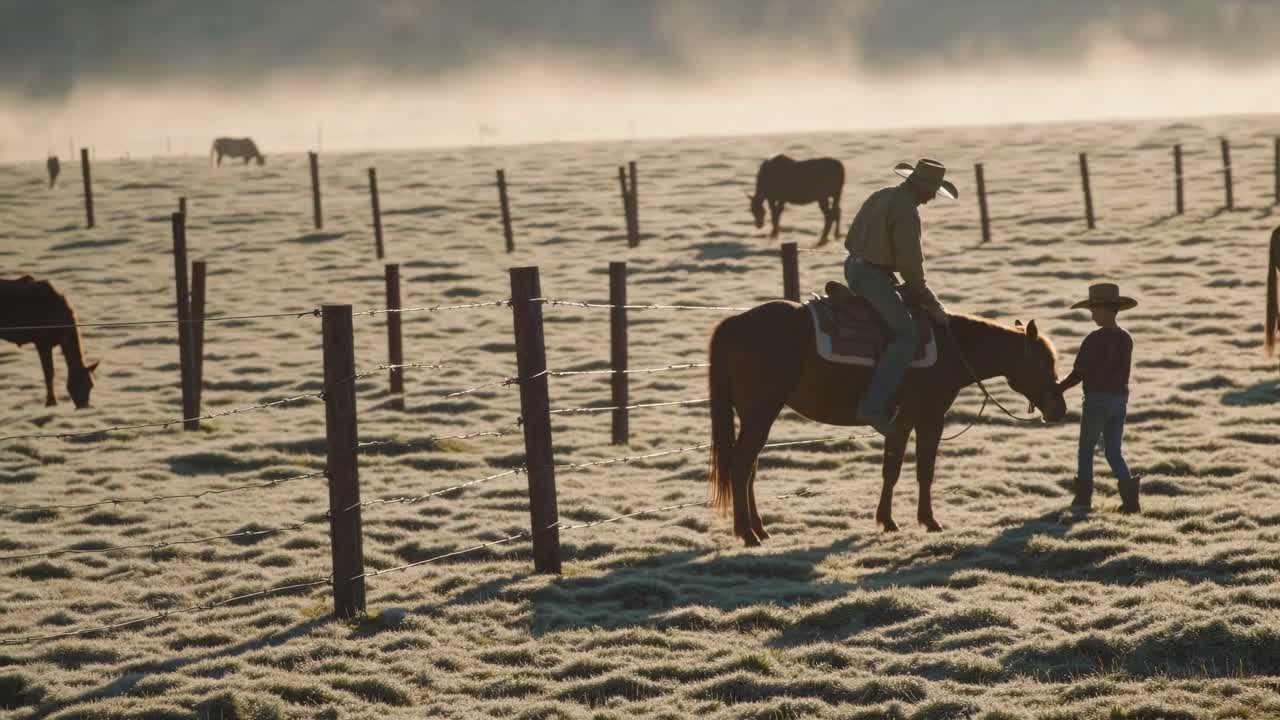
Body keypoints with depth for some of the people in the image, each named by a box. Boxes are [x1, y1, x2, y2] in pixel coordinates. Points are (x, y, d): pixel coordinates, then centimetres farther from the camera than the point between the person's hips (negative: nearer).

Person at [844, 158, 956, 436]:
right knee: (907, 334, -14)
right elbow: (910, 265, -17)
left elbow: (851, 240, 21)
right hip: (874, 276, -10)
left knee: (910, 300, 27)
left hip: (853, 266, 10)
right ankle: (873, 406, -27)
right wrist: (931, 303, -6)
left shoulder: (880, 196, 14)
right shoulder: (906, 211, -16)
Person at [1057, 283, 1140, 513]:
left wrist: (1057, 390, -3)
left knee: (1086, 449, 10)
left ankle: (1084, 496, 13)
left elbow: (1078, 373, -13)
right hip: (1120, 399, 6)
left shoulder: (1095, 340, -15)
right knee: (1114, 452, 8)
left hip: (1097, 399, -6)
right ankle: (1130, 496, -9)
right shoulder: (1127, 339, 6)